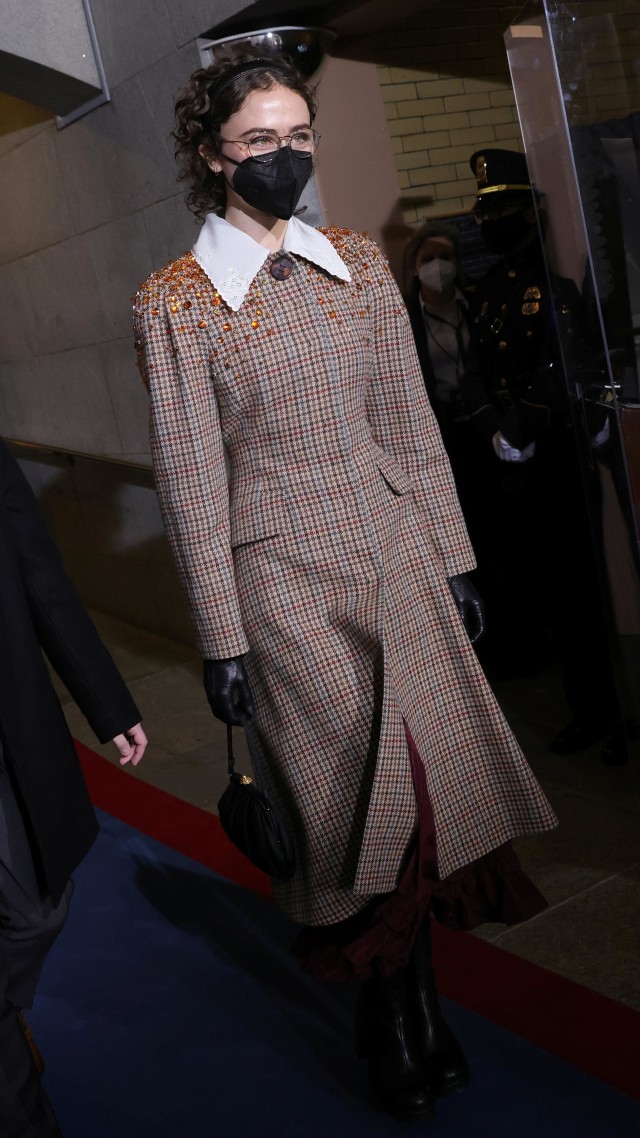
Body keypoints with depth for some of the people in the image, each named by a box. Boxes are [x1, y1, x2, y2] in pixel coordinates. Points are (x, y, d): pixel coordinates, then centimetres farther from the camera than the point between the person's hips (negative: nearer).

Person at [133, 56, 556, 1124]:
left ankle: (411, 1000, 30)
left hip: (397, 554, 4)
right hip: (286, 574, -4)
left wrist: (453, 556, 8)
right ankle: (394, 1015, 29)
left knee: (429, 784, 8)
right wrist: (222, 639, -8)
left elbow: (411, 424, 9)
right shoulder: (174, 302, -6)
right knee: (367, 795, 5)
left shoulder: (360, 264, 7)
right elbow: (190, 478, -7)